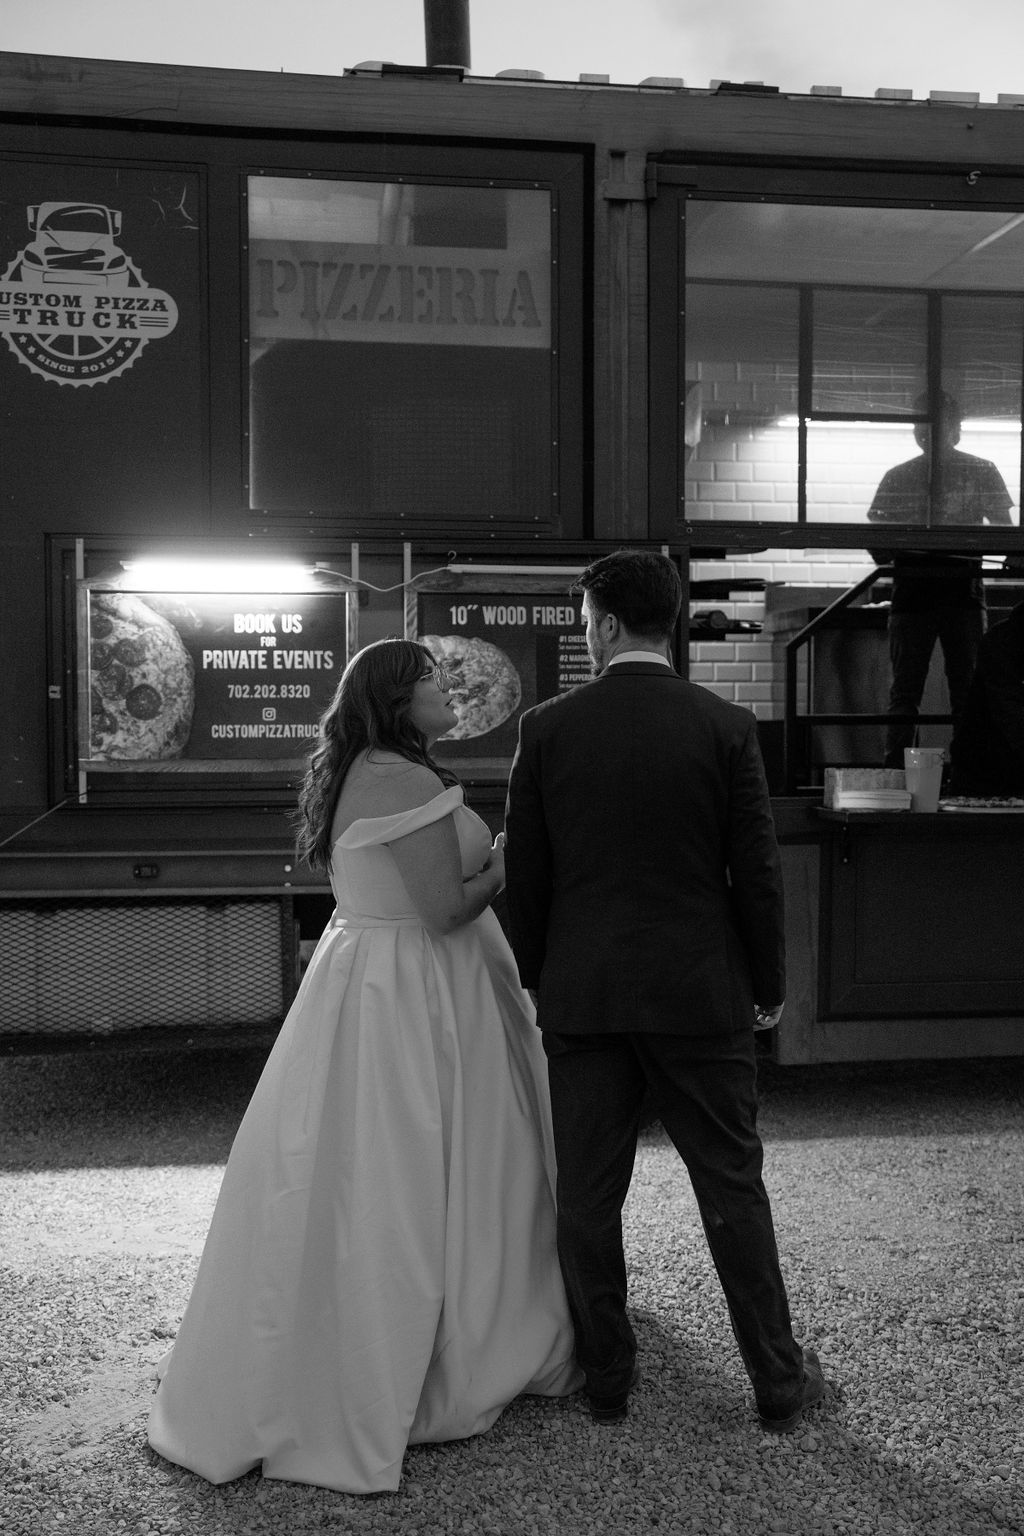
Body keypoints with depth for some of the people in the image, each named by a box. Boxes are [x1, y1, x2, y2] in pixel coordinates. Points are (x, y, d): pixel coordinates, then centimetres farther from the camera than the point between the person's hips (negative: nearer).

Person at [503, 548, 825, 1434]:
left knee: (586, 1194, 11)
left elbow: (525, 874, 1)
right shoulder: (726, 727, -5)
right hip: (701, 993, 0)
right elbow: (756, 869, -3)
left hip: (582, 994, 1)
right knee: (732, 1185, 10)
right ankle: (779, 1381, 18)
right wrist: (768, 983, 9)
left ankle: (607, 1378, 21)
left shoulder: (548, 729, -3)